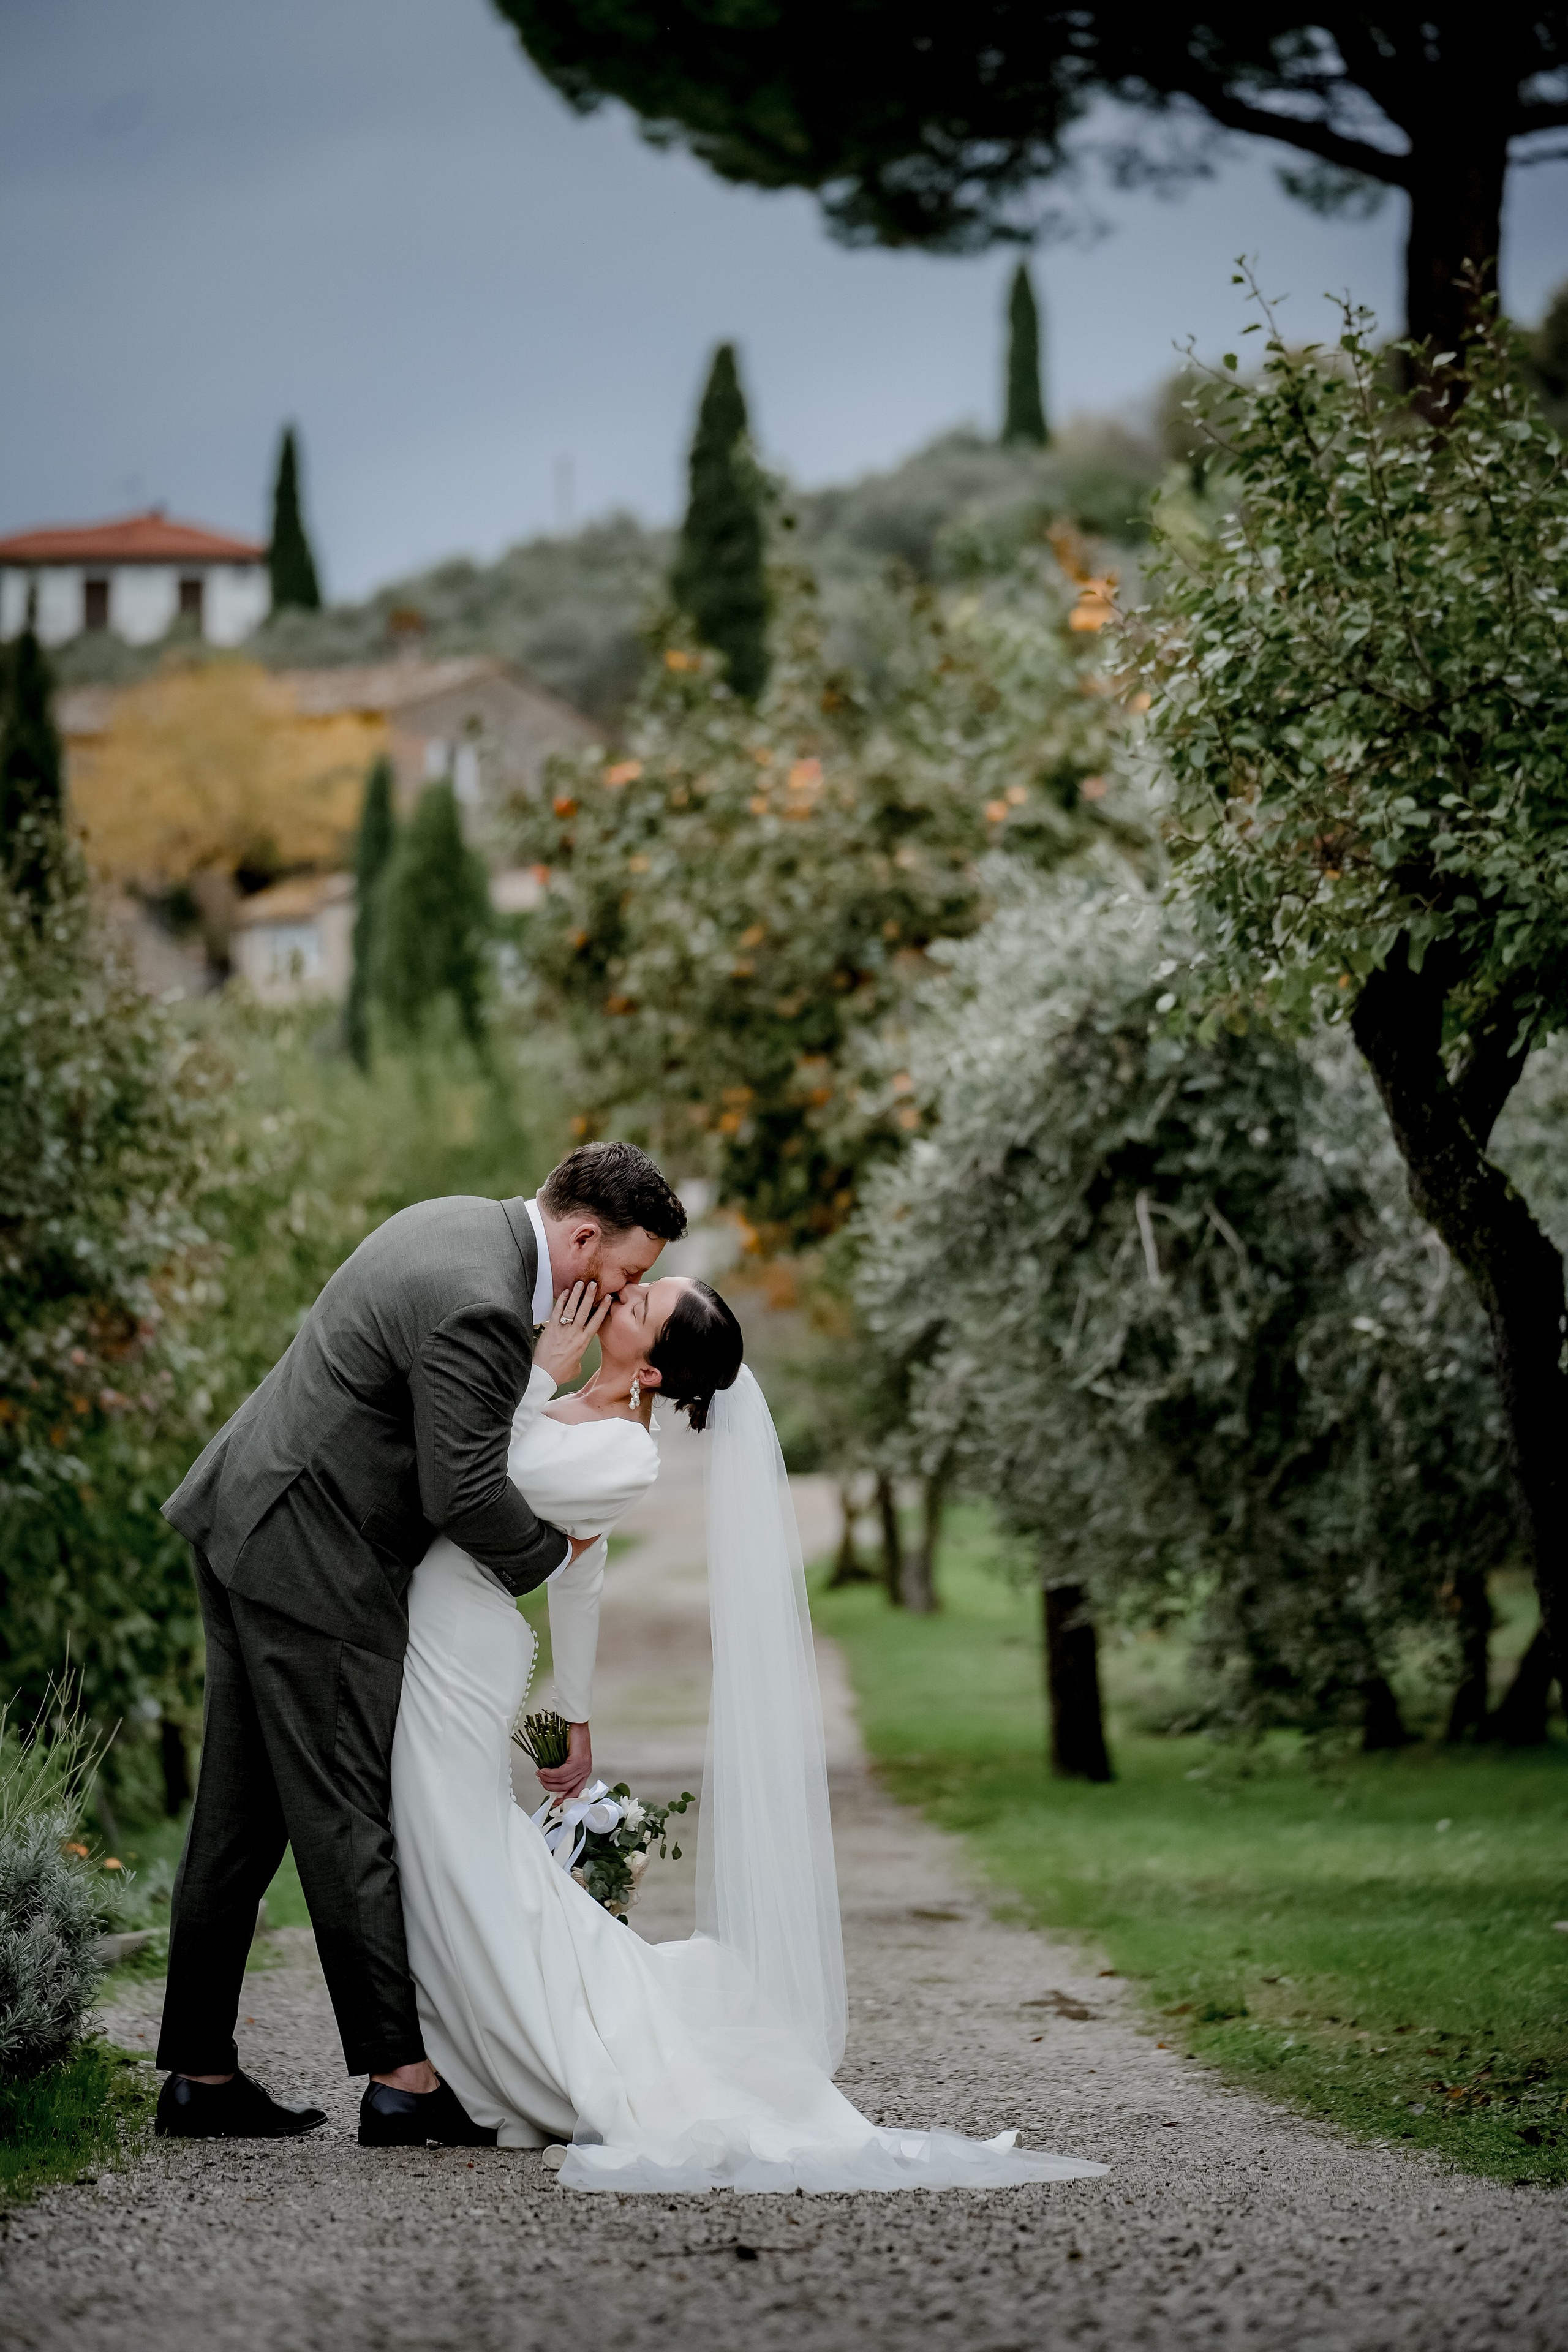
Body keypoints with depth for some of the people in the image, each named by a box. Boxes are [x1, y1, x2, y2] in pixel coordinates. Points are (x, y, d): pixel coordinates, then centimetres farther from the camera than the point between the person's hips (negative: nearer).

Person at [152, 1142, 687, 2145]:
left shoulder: (459, 1224, 9)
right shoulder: (481, 1308, -23)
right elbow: (464, 1495, -21)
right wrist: (553, 1548, -3)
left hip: (247, 1519, 10)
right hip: (312, 1559, -10)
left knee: (243, 1816, 11)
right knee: (346, 1817, -6)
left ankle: (201, 2075, 15)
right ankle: (399, 2078, -1)